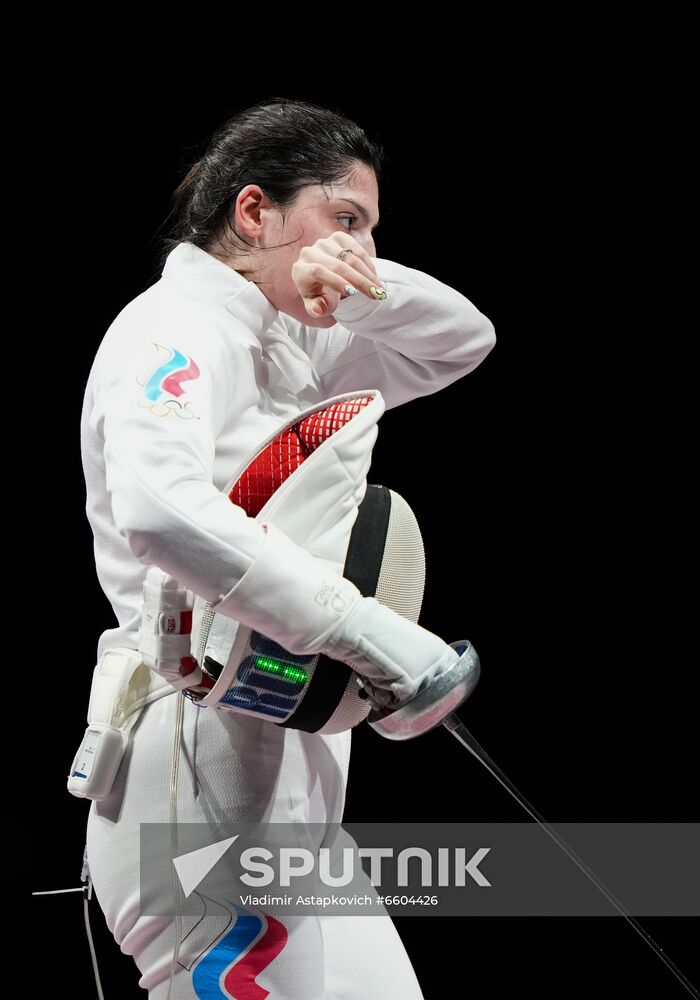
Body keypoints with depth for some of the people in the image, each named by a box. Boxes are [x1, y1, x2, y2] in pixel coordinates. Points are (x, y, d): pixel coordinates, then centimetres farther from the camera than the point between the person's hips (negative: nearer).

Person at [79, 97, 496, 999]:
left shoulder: (280, 347, 16)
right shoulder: (173, 331, -11)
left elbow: (464, 341, 21)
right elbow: (160, 510, -31)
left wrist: (368, 286, -1)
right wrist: (368, 633, -31)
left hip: (283, 760, 10)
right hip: (204, 754, -9)